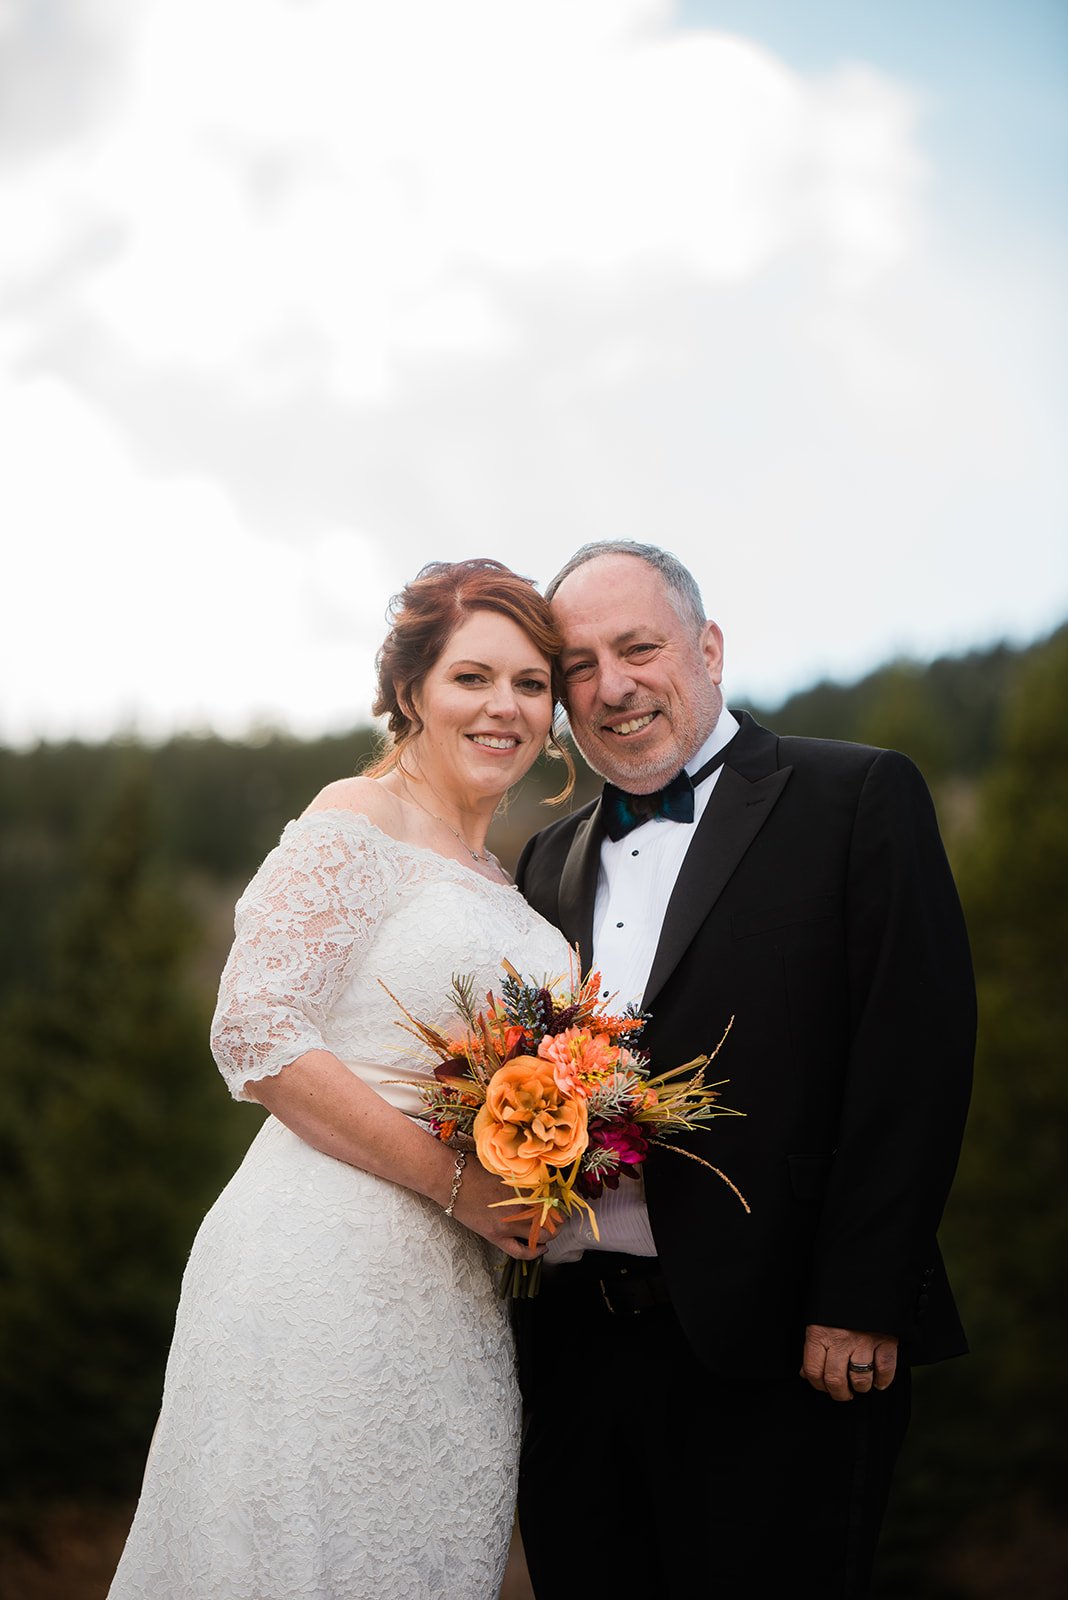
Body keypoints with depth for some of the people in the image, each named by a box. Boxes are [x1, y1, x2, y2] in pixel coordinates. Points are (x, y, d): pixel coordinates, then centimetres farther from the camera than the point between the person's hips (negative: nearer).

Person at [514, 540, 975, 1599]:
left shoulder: (858, 798, -2)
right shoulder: (551, 860, 17)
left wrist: (859, 1307, -16)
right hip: (569, 1343, 5)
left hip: (772, 1355, -5)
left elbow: (914, 1055, -10)